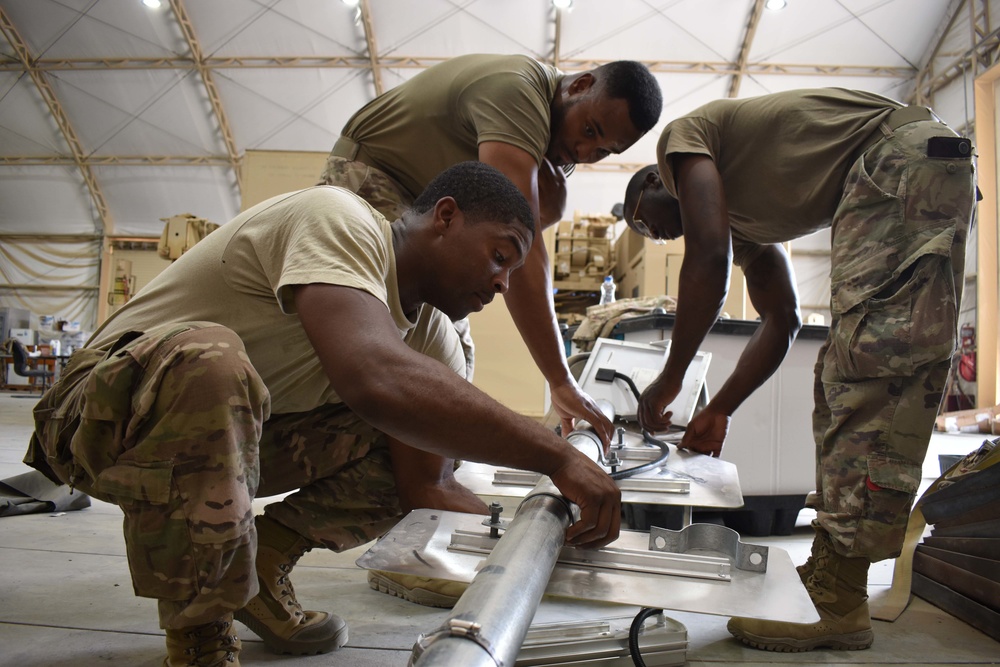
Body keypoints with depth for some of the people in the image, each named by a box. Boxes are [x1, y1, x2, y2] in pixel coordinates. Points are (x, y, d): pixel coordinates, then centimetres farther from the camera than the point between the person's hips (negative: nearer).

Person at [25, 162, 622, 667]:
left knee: (424, 441, -9)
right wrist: (553, 454, -39)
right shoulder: (339, 218, -25)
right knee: (209, 358, -40)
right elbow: (374, 378, -44)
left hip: (232, 432, 7)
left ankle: (260, 570, 8)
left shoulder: (430, 327, 2)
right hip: (109, 410, -6)